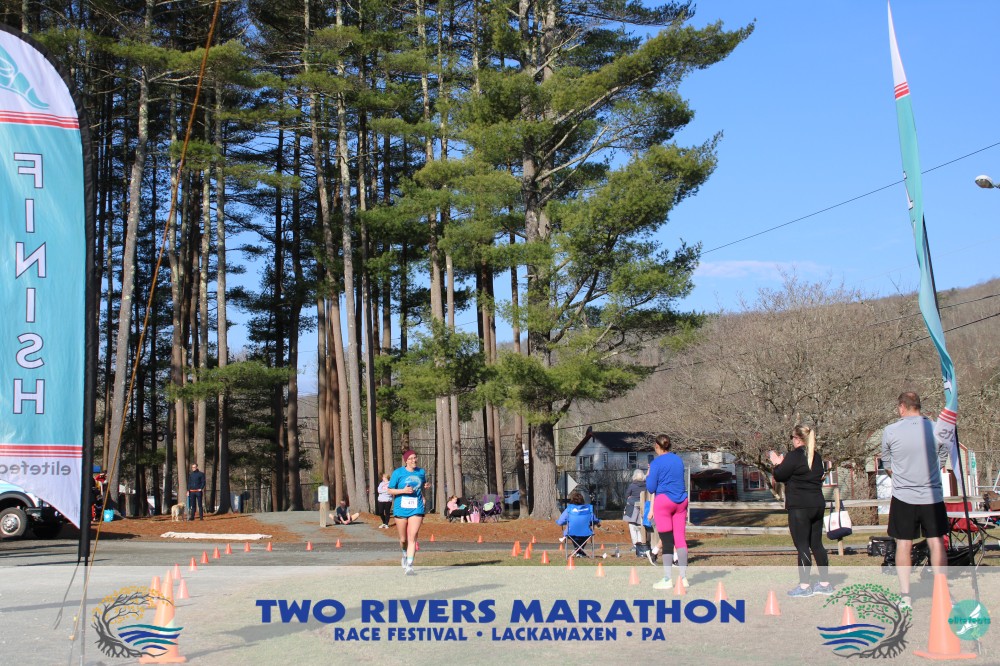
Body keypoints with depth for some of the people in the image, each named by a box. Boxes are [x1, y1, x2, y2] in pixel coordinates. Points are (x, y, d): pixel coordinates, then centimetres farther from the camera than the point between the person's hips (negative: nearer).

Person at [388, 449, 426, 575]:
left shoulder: (421, 472, 7)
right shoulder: (398, 473, -4)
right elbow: (390, 490, -1)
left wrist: (422, 497, 10)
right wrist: (404, 490, -16)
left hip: (416, 509, 1)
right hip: (401, 509, -1)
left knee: (412, 538, -11)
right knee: (403, 539, 11)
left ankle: (409, 565, -11)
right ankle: (405, 555, 42)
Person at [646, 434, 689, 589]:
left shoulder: (656, 463, -8)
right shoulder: (679, 460, 10)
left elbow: (651, 488, -8)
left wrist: (648, 476, 10)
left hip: (663, 501, -5)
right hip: (681, 501, 5)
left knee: (667, 541, -3)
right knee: (680, 538, 8)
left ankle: (667, 580, 0)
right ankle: (683, 577, 9)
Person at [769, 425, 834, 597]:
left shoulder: (795, 456, -12)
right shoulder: (816, 456, 13)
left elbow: (779, 476, -10)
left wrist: (777, 463, 11)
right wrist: (782, 463, 19)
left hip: (799, 507, -8)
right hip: (818, 505, 8)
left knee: (802, 546, -4)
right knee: (817, 544, 13)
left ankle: (804, 586, -3)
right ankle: (825, 583, 16)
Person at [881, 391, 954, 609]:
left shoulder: (890, 432, -7)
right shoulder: (938, 429, -4)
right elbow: (942, 463, 8)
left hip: (903, 498, -1)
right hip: (932, 496, 1)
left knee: (904, 544, 5)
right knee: (936, 543, 8)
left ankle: (905, 595, 5)